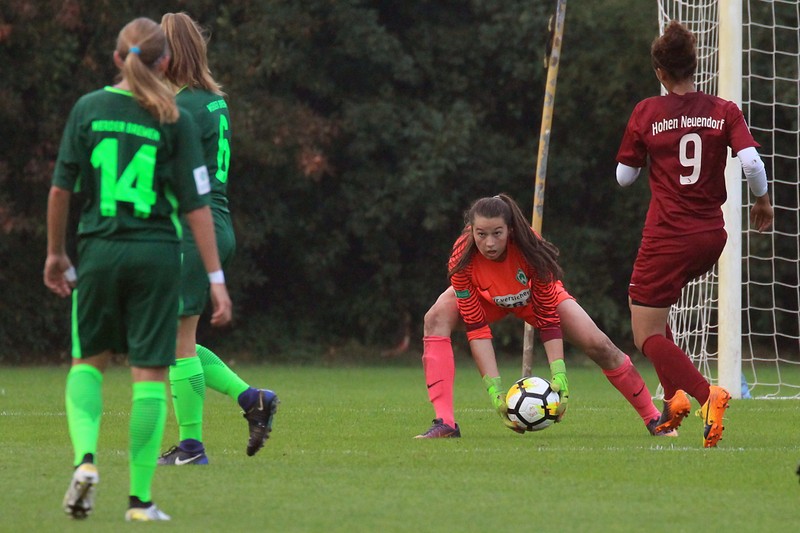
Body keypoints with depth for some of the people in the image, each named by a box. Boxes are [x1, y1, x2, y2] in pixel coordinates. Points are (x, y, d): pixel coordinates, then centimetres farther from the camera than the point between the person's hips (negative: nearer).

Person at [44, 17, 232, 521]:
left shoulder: (89, 108, 1)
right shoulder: (175, 121, -2)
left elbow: (61, 187, 1)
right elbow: (197, 204, -4)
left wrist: (56, 253, 14)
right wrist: (216, 280, -1)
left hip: (99, 252, 1)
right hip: (157, 253, -1)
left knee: (89, 361, 17)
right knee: (150, 373, 3)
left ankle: (86, 458, -8)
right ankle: (140, 499, 4)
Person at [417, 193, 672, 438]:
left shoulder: (530, 249, -38)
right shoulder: (462, 260, -37)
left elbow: (548, 317, -30)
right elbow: (476, 328, -33)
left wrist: (559, 375, -39)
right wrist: (495, 390, -40)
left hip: (536, 296, 0)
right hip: (487, 298, 0)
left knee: (598, 345, -12)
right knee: (436, 319, -28)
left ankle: (654, 419, 9)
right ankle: (445, 423, -32)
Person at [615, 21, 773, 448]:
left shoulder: (647, 113, -5)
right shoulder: (724, 111, -1)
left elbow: (624, 176, 2)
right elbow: (751, 162, -11)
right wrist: (763, 202, 6)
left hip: (667, 237, -5)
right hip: (712, 235, 5)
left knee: (647, 336, 0)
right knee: (650, 309, 26)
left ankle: (707, 394, -25)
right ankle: (675, 396, 11)